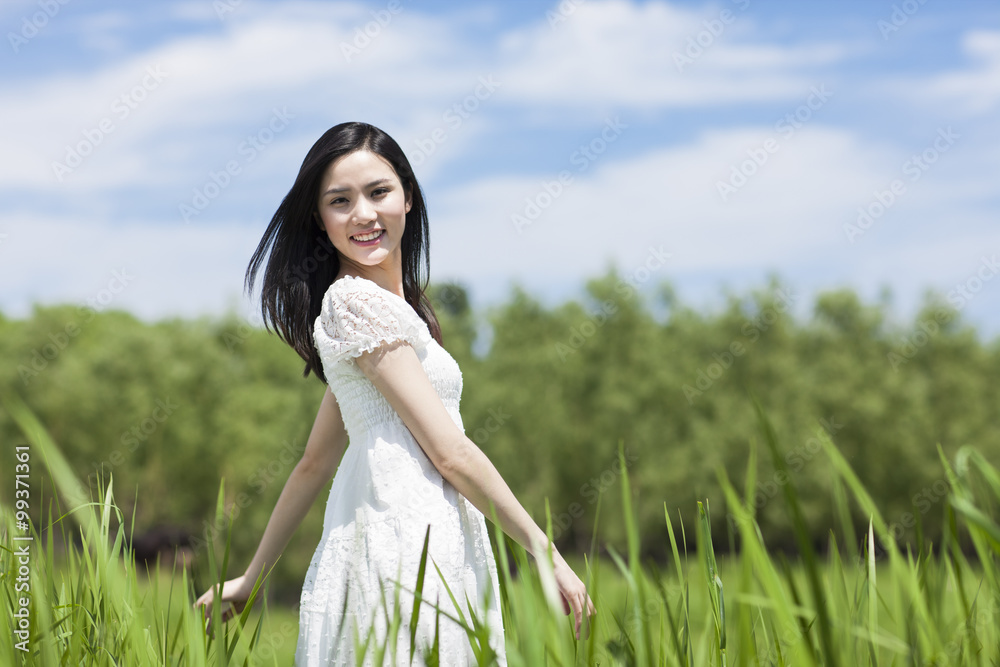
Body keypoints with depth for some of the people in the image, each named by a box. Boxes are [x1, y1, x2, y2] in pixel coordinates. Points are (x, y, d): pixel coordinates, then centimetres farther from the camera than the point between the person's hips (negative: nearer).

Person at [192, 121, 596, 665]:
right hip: (408, 551, -9)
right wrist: (547, 553, -7)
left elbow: (315, 462, 21)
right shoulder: (358, 302, -11)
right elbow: (450, 451, -13)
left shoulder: (367, 305, 19)